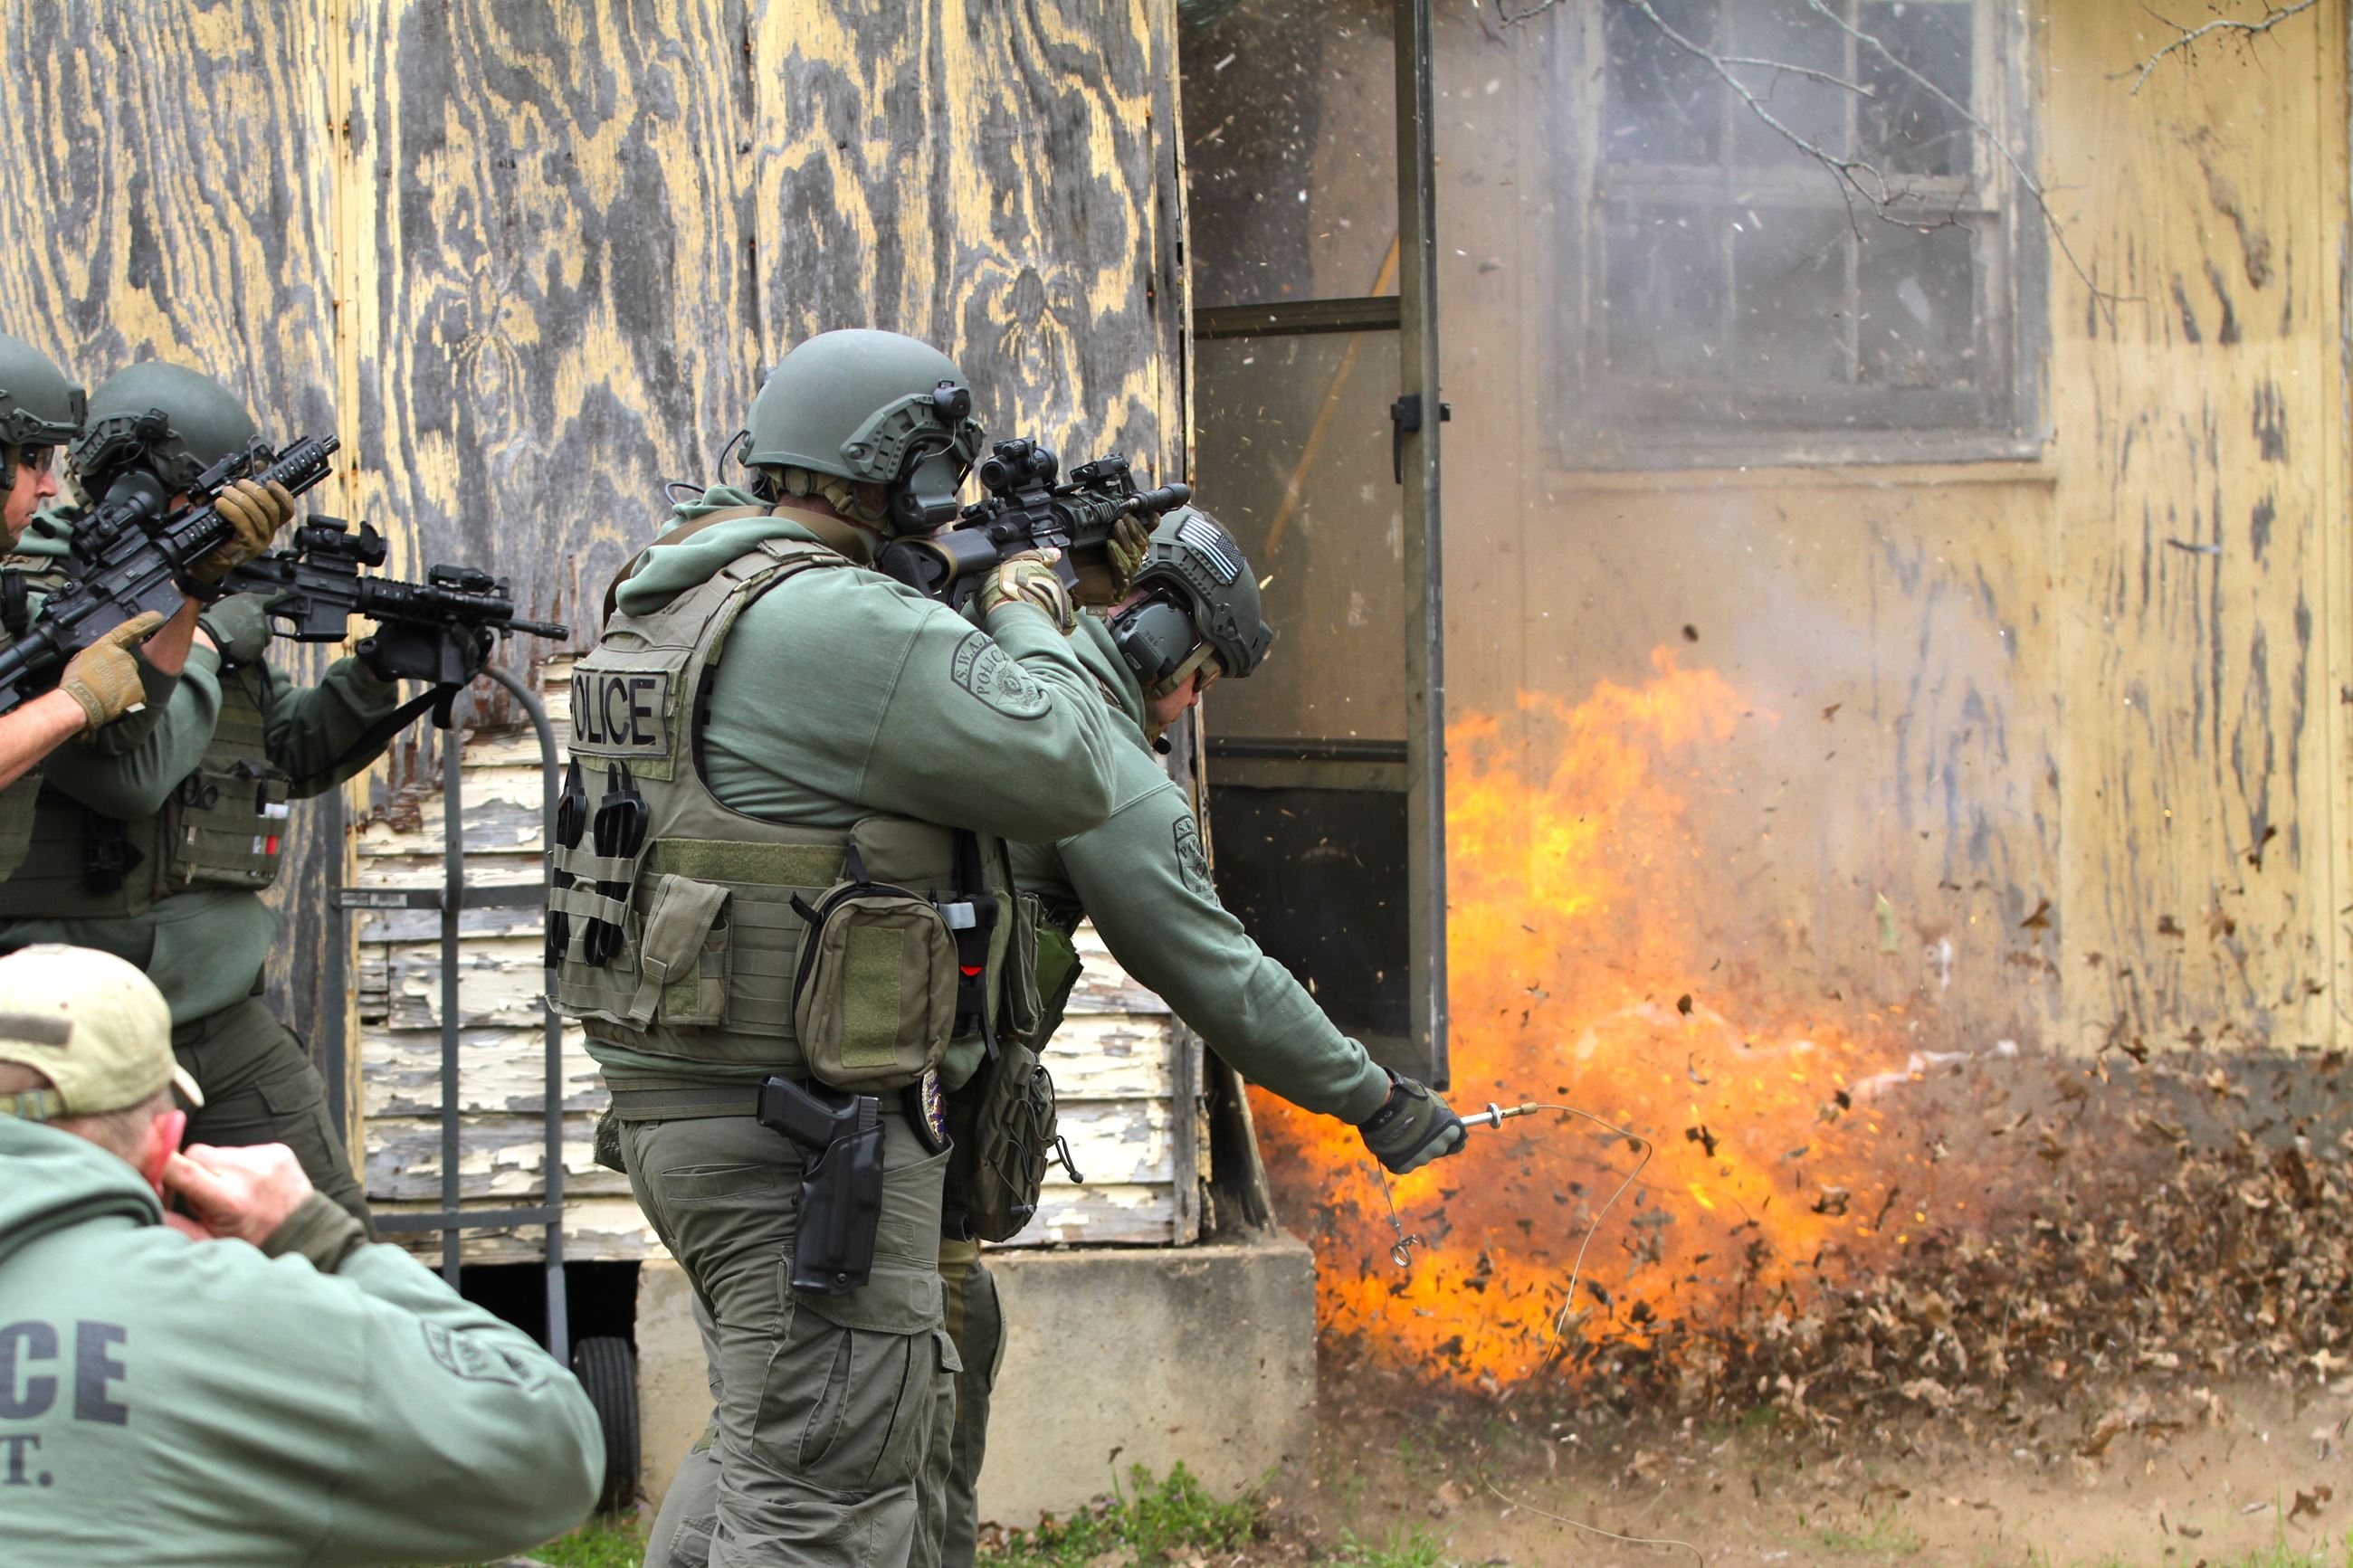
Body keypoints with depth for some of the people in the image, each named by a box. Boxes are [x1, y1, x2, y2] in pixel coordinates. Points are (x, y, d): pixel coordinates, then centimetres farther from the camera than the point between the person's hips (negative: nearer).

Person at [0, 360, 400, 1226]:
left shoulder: (207, 600, 11)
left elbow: (292, 753, 20)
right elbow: (132, 770, -26)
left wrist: (374, 675, 2)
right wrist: (210, 641, -13)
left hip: (224, 1018, 7)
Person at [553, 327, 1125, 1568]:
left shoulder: (671, 599, 11)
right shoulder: (842, 623, -20)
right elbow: (1068, 774, -16)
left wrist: (975, 621, 17)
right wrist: (1027, 621, 2)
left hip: (679, 1098, 10)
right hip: (807, 1133, -10)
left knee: (771, 1445, 24)